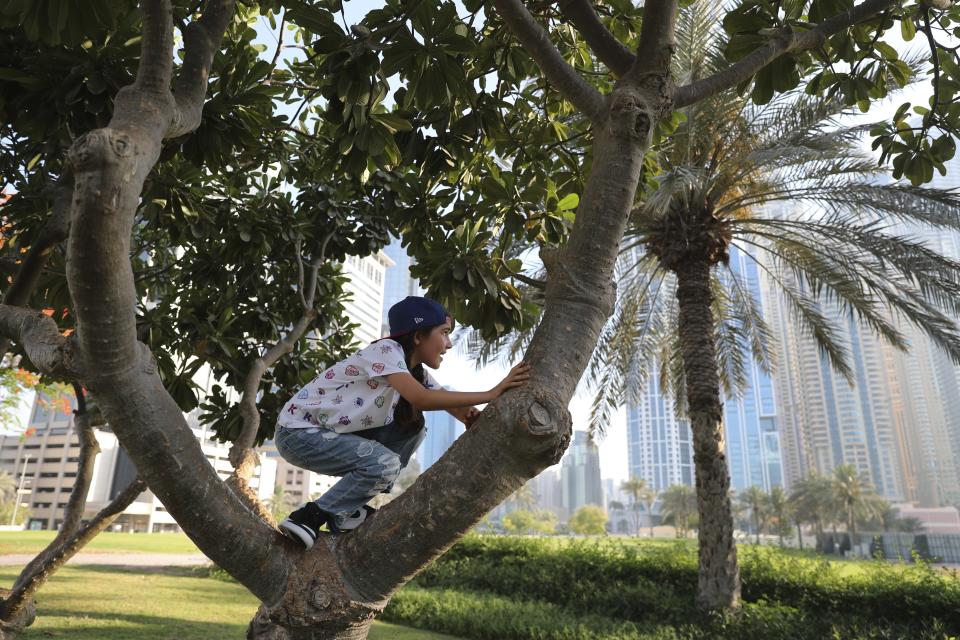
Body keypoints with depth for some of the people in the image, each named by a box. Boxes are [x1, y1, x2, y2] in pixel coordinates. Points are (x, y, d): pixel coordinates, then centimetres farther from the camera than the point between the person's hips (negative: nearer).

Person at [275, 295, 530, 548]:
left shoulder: (416, 372, 3)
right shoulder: (386, 350, -23)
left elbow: (450, 403, -4)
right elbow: (422, 399, -38)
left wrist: (471, 416, -28)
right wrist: (492, 393, -35)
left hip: (333, 431, 9)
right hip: (298, 432, -9)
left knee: (413, 425, -3)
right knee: (384, 464, -25)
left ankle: (348, 507, 3)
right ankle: (308, 517, -7)